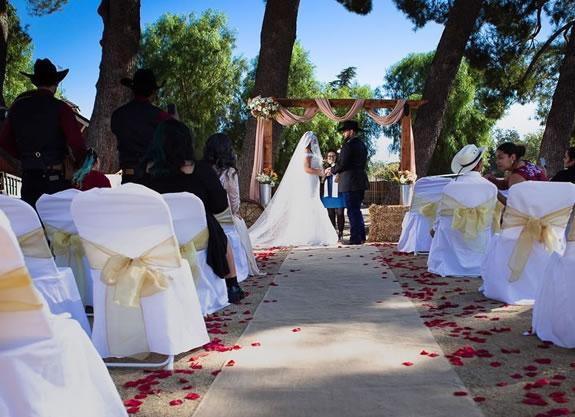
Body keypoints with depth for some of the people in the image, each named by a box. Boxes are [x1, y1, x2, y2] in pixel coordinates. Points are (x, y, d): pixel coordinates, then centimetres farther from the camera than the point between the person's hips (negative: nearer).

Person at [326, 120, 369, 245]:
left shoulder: (348, 145, -14)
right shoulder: (362, 145, 15)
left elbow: (342, 163, -17)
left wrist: (332, 170, 2)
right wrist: (335, 169, 16)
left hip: (350, 183, -9)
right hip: (360, 182, 9)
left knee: (353, 211, -5)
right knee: (357, 210, 16)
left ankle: (355, 238, -2)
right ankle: (361, 237, 19)